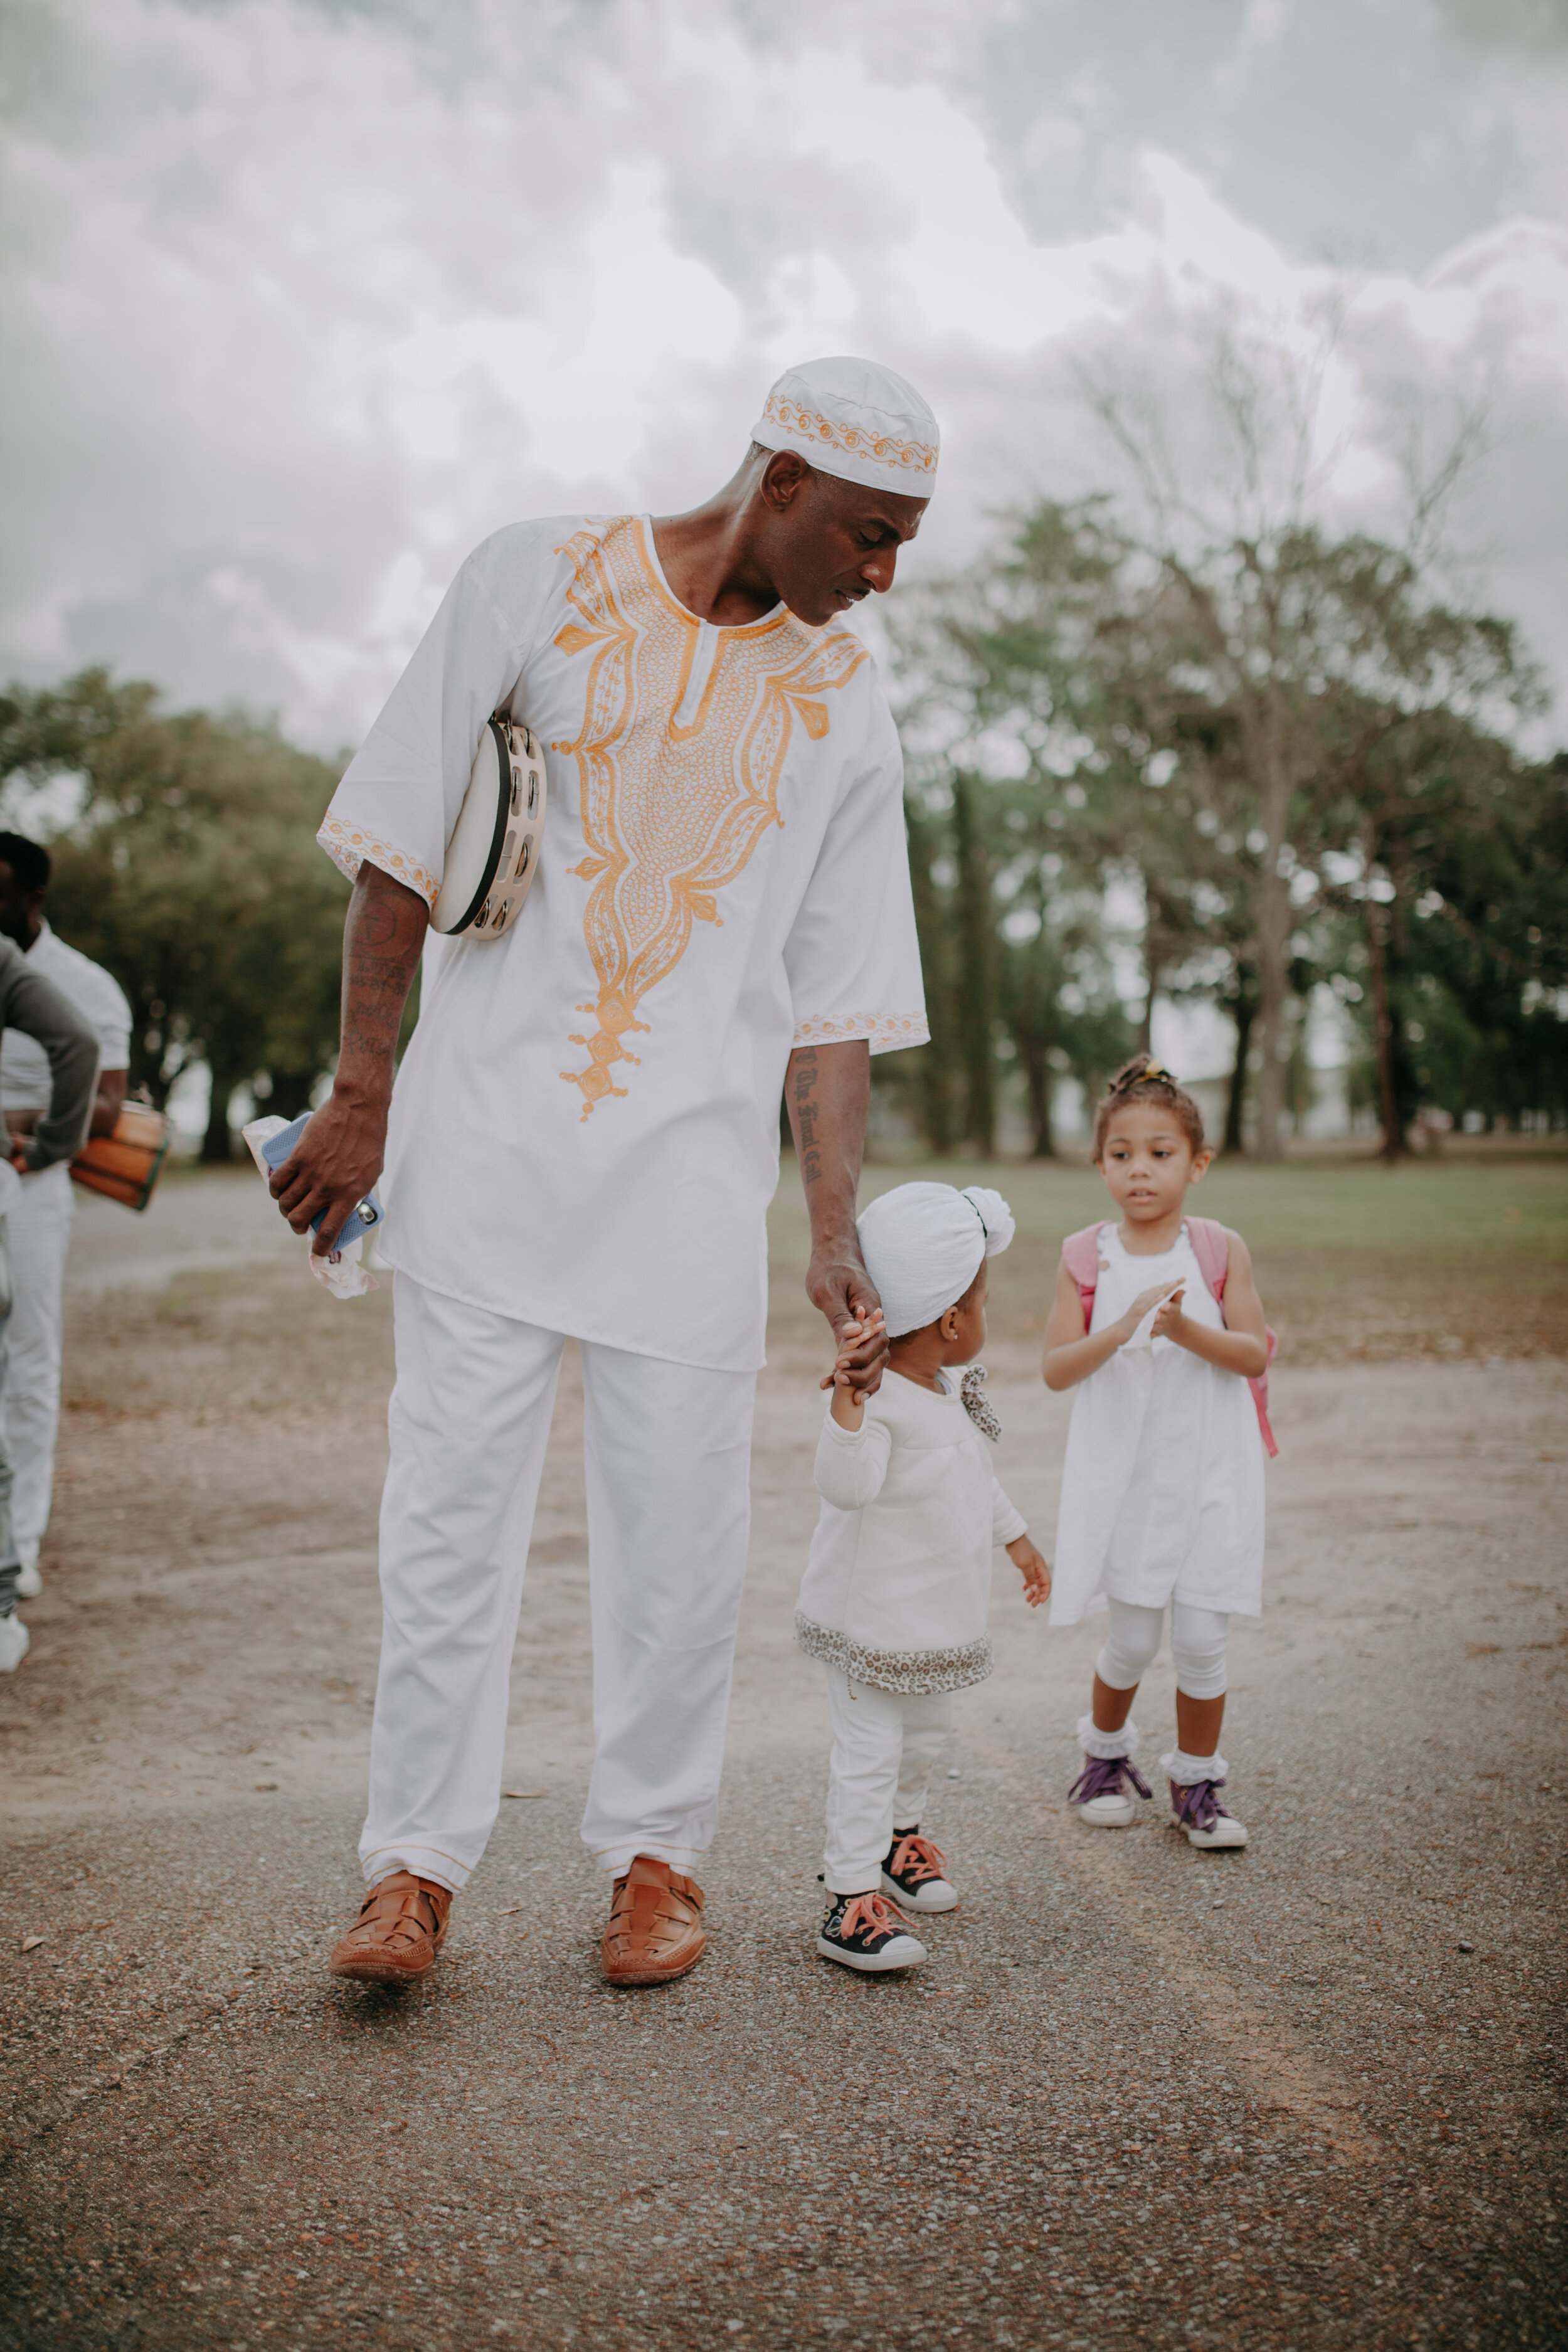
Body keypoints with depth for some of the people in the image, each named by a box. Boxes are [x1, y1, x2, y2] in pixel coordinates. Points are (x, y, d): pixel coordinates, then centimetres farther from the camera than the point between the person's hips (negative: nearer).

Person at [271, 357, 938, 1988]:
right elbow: (400, 842, 2)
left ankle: (652, 1854, 18)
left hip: (692, 1162, 2)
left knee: (681, 1521, 2)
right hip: (486, 1132, -1)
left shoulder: (843, 706, 9)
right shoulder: (538, 580, 2)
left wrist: (834, 1230, 3)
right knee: (452, 1499, -1)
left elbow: (835, 997, 8)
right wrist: (362, 1093, -2)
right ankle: (416, 1863, 11)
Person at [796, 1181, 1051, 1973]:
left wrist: (1016, 1538, 31)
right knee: (868, 1751, -5)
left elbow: (977, 1478, 21)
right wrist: (847, 1401, -56)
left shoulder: (948, 1394, 5)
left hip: (937, 1622, 9)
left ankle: (898, 1832, 48)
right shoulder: (878, 1402, -27)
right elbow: (846, 1485, -44)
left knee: (926, 1733, 25)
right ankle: (852, 1897, 4)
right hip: (868, 1619, -9)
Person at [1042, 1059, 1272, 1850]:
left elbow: (1256, 1355, -6)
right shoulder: (1086, 1255, -2)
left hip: (1207, 1474, 0)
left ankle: (1196, 1782, 23)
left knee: (1200, 1638, 2)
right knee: (1132, 1640, 6)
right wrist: (1122, 1328, -23)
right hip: (1122, 1476, 0)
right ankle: (1105, 1752, 34)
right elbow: (1056, 1369, -7)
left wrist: (1187, 1330, -23)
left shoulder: (1220, 1250, -3)